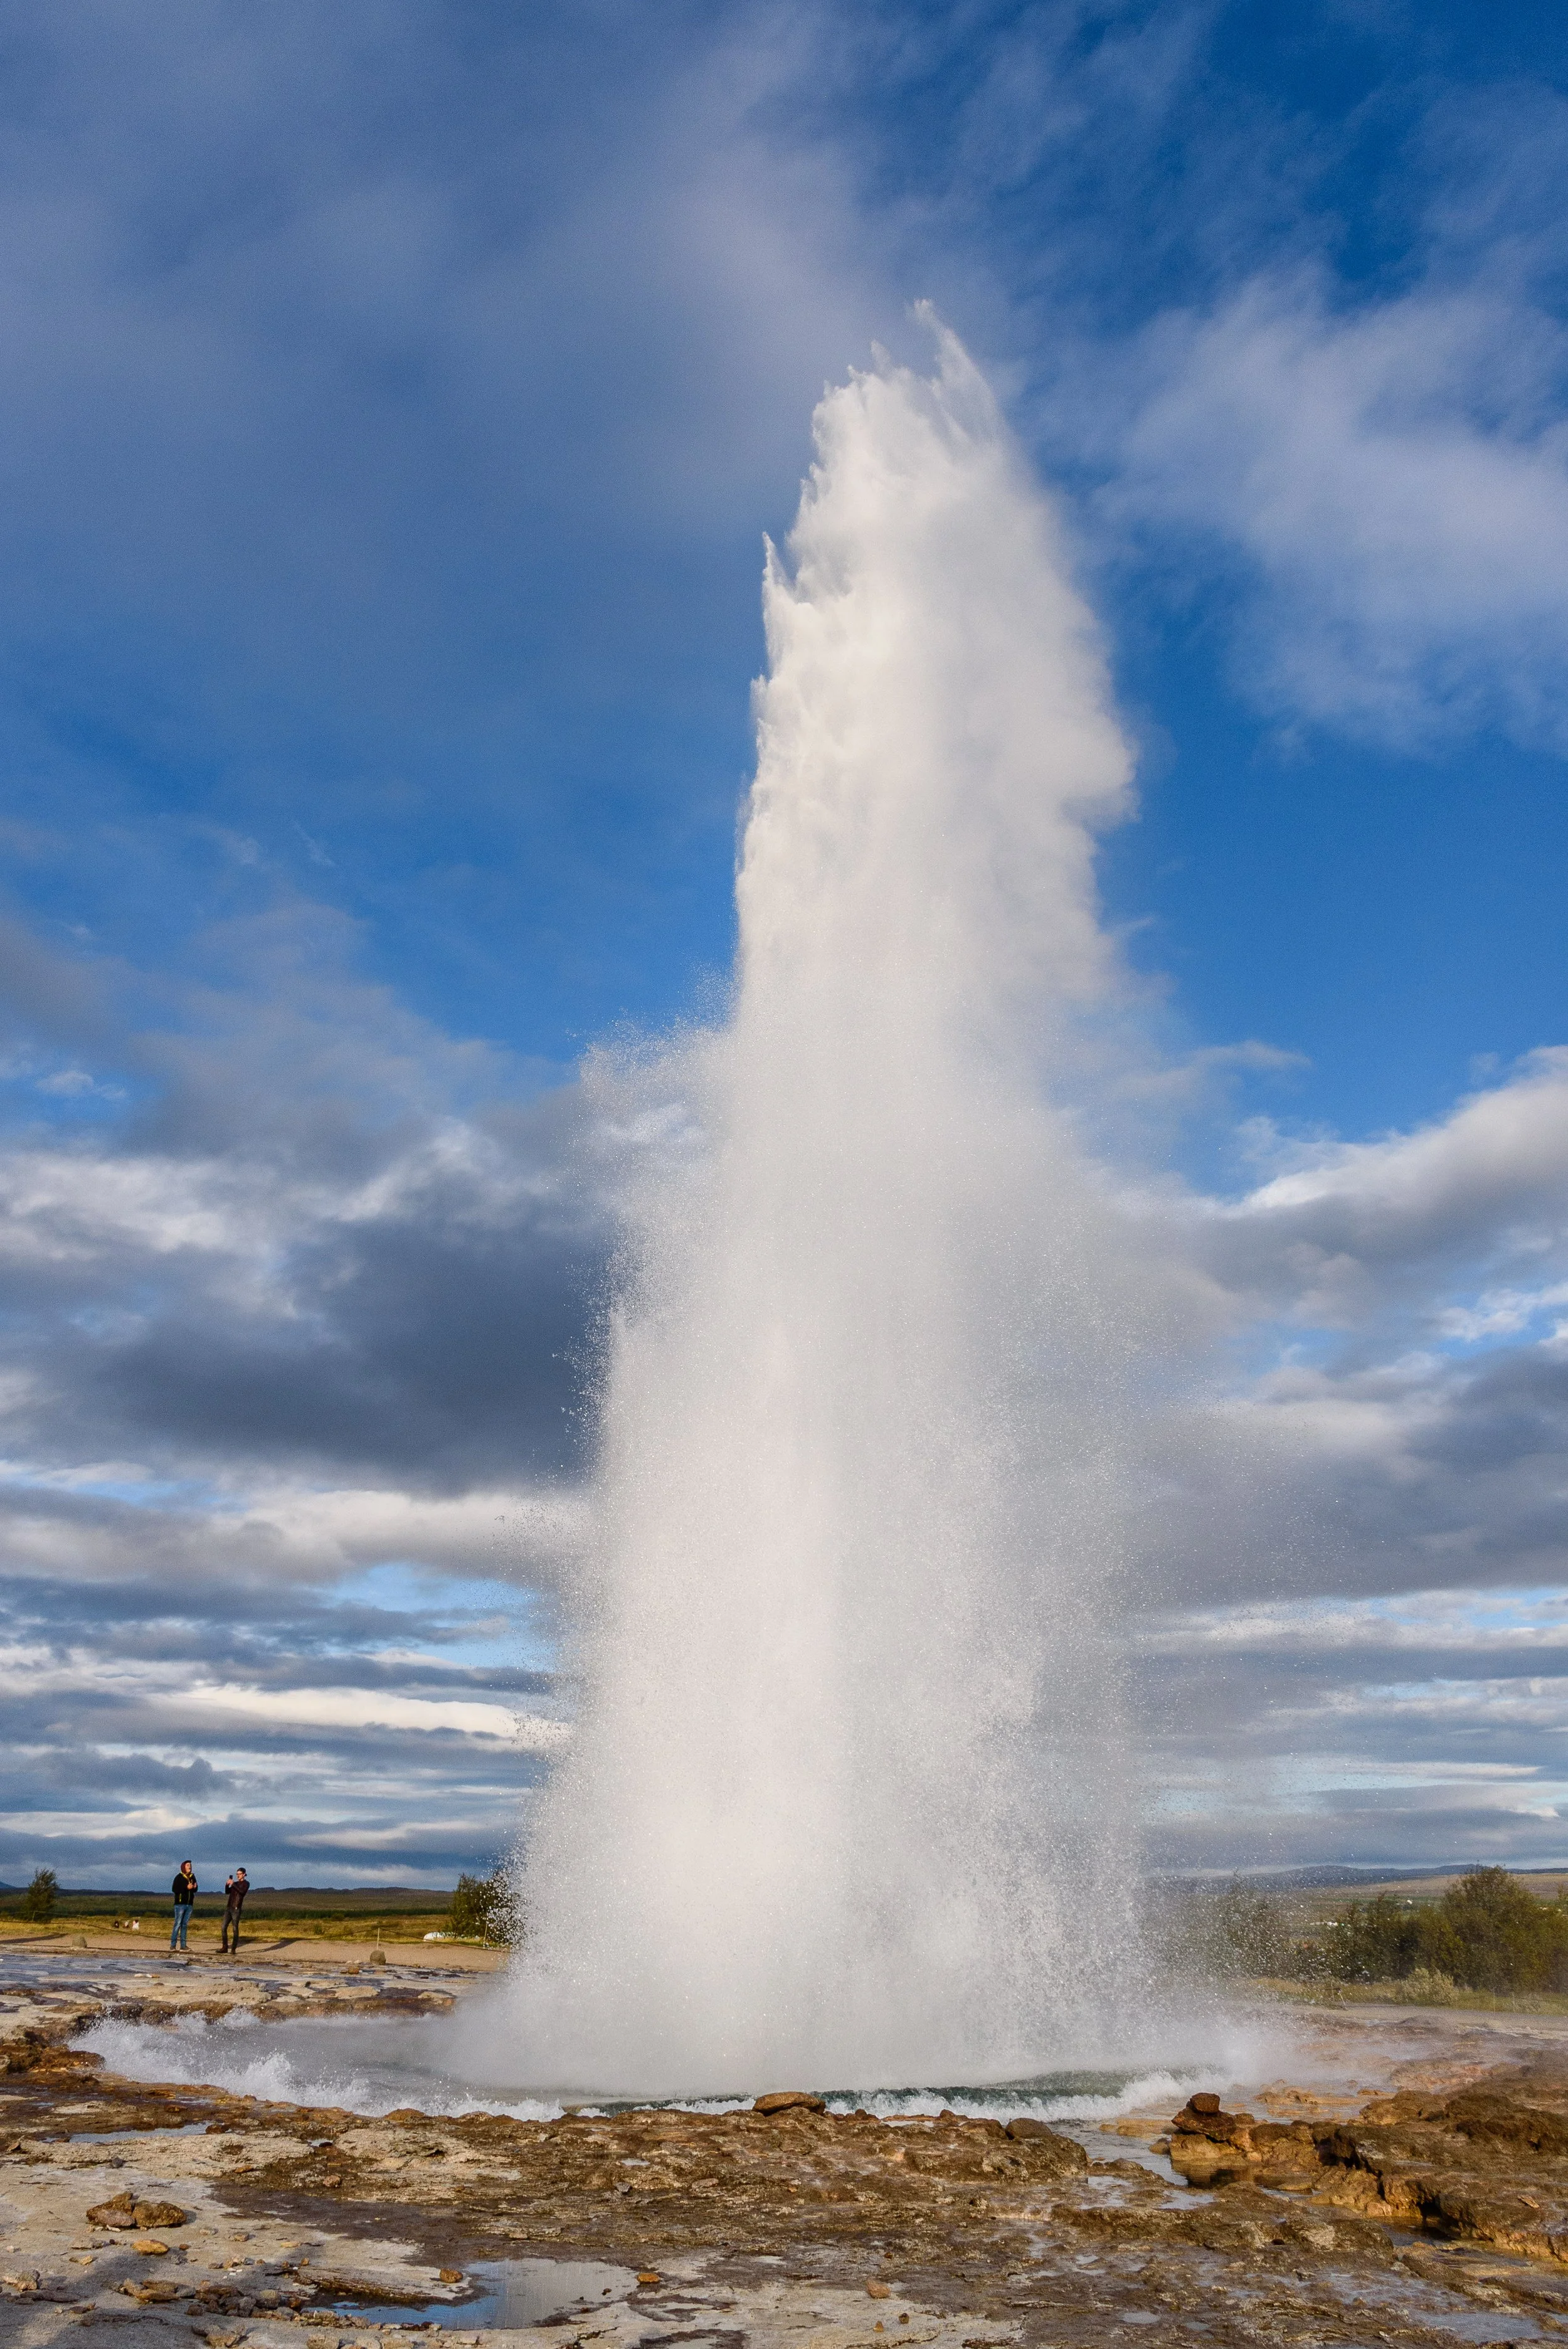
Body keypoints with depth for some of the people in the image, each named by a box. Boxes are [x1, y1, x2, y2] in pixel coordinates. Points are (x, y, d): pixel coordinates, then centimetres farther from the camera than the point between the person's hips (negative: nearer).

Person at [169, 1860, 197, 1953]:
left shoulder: (192, 1877, 12)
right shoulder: (179, 1877, -5)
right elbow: (175, 1889, -14)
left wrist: (195, 1887, -5)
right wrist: (186, 1888, -21)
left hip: (189, 1904, 6)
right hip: (180, 1904, -6)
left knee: (185, 1925, 6)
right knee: (178, 1924, -8)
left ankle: (183, 1945, 7)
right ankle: (173, 1945, -5)